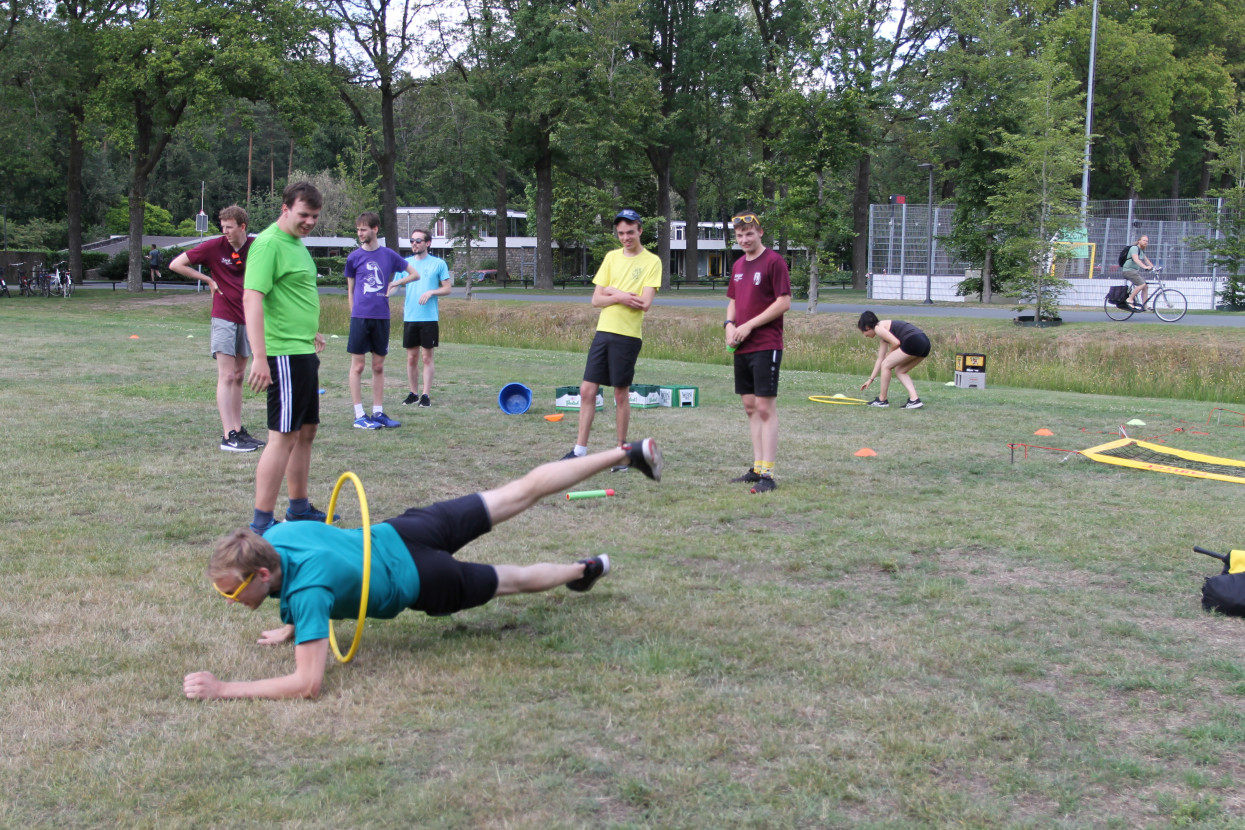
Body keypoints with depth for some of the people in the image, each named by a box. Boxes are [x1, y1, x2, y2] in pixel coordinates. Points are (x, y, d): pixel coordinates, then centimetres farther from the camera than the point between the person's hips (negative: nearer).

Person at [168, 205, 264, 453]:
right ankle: (228, 436, -11)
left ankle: (238, 430, 18)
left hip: (247, 319, 4)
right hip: (224, 318, -4)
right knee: (226, 376, -9)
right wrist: (208, 279, -4)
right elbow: (176, 264, -2)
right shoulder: (214, 247, -6)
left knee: (238, 377, 11)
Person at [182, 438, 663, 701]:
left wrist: (222, 690, -38)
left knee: (514, 580, 22)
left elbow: (307, 684, -39)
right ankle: (626, 454, 26)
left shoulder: (307, 590, -36)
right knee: (521, 493, 14)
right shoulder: (274, 536, -14)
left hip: (420, 579, -6)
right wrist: (295, 625, 7)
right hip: (398, 533, 6)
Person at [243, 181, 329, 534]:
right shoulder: (269, 244, -15)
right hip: (284, 355, -10)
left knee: (306, 432, 17)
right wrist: (260, 358, -30)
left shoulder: (297, 243, 15)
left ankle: (299, 508, 29)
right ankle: (261, 523, -6)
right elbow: (252, 299, -23)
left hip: (304, 352, 10)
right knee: (283, 437, -10)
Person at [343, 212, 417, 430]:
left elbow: (414, 273, 14)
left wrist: (395, 283, 0)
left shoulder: (389, 255, 5)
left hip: (382, 317, 2)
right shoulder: (354, 257, 1)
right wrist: (354, 314, 3)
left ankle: (378, 412, 15)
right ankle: (359, 416, 3)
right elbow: (350, 290, 9)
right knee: (357, 365, -1)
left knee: (379, 367, 8)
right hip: (360, 316, -2)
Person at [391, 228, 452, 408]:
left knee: (427, 357, 0)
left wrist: (431, 292, -15)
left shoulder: (438, 263, 1)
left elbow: (447, 288, 2)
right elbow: (395, 285, 9)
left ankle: (426, 395, 4)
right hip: (410, 317, 3)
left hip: (429, 317, -3)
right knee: (411, 357, 7)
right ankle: (413, 393, 17)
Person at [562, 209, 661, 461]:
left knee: (621, 394, 2)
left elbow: (645, 303, -14)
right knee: (587, 390, 4)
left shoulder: (651, 261, -3)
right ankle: (580, 449, 12)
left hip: (628, 335, -5)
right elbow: (596, 300, 7)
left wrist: (613, 292, -6)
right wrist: (619, 297, -10)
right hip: (603, 332, 5)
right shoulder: (611, 257, 11)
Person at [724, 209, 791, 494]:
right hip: (741, 347, 8)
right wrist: (729, 324, 4)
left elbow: (784, 302, -13)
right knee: (750, 407, 11)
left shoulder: (774, 261, -8)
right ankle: (757, 467, 19)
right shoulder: (738, 265, 15)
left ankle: (768, 474, -6)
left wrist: (749, 325, -14)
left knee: (765, 407, -8)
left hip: (766, 346, -8)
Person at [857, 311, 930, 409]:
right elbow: (880, 359, 32)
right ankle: (914, 399, 7)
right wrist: (871, 379, 34)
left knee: (886, 365, 3)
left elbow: (896, 343, -13)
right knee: (900, 370, 20)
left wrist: (889, 354, 7)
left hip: (913, 342, -10)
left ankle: (882, 400, 10)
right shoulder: (883, 331, 29)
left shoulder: (878, 328, 0)